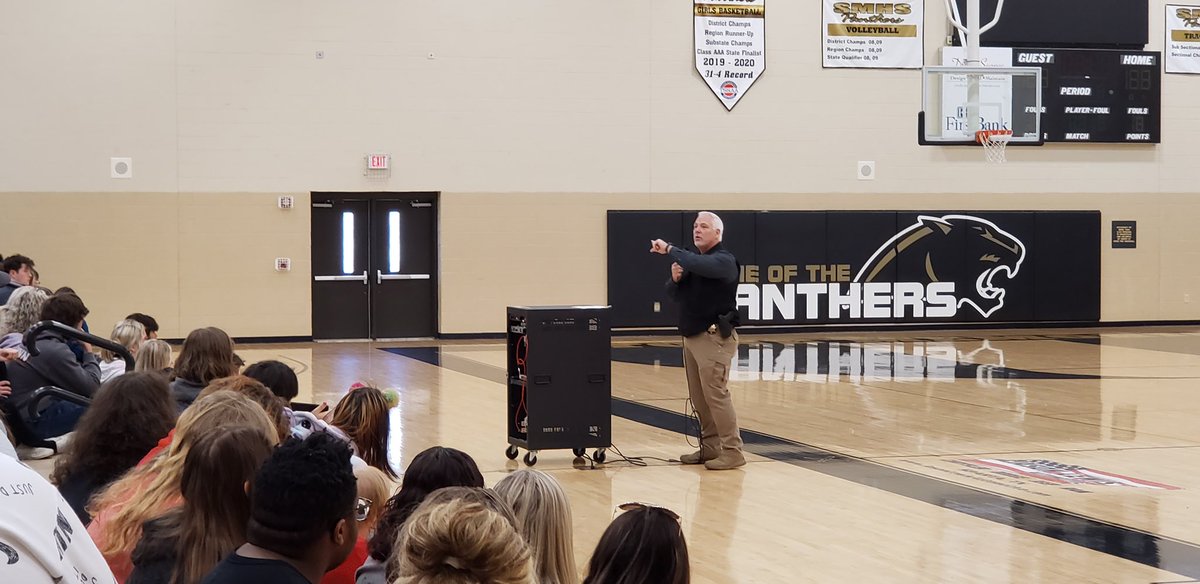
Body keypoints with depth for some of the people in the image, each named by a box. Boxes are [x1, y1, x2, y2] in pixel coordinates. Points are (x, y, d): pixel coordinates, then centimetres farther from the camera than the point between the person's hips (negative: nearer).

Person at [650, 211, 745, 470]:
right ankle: (710, 447, 15)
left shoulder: (723, 260, -9)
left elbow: (699, 265, -31)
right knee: (699, 398, 9)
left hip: (714, 338, -9)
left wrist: (670, 249, -24)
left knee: (716, 395, -11)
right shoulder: (692, 261, 17)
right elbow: (674, 294, 18)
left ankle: (732, 452, -9)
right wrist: (675, 279, -3)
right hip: (691, 337, 9)